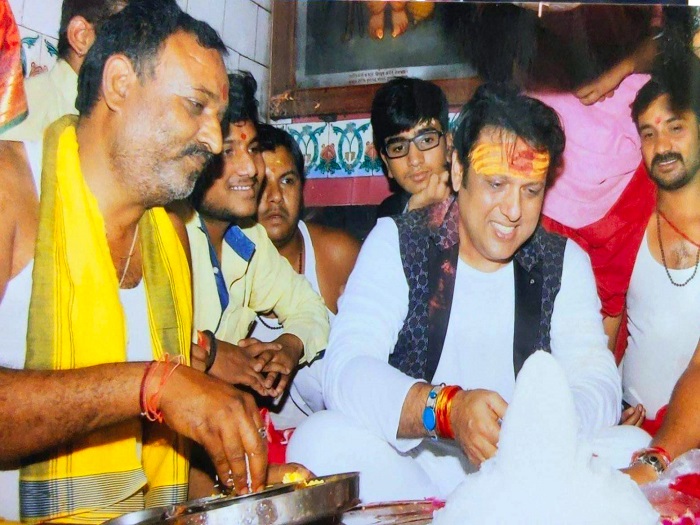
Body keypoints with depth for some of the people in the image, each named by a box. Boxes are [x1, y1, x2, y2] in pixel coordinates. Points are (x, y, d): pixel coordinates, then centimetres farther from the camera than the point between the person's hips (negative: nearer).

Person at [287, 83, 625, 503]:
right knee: (325, 438, -29)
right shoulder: (395, 244, -1)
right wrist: (446, 407, -34)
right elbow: (346, 370, -16)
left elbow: (599, 386, -7)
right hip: (407, 466, 0)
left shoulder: (565, 263, 6)